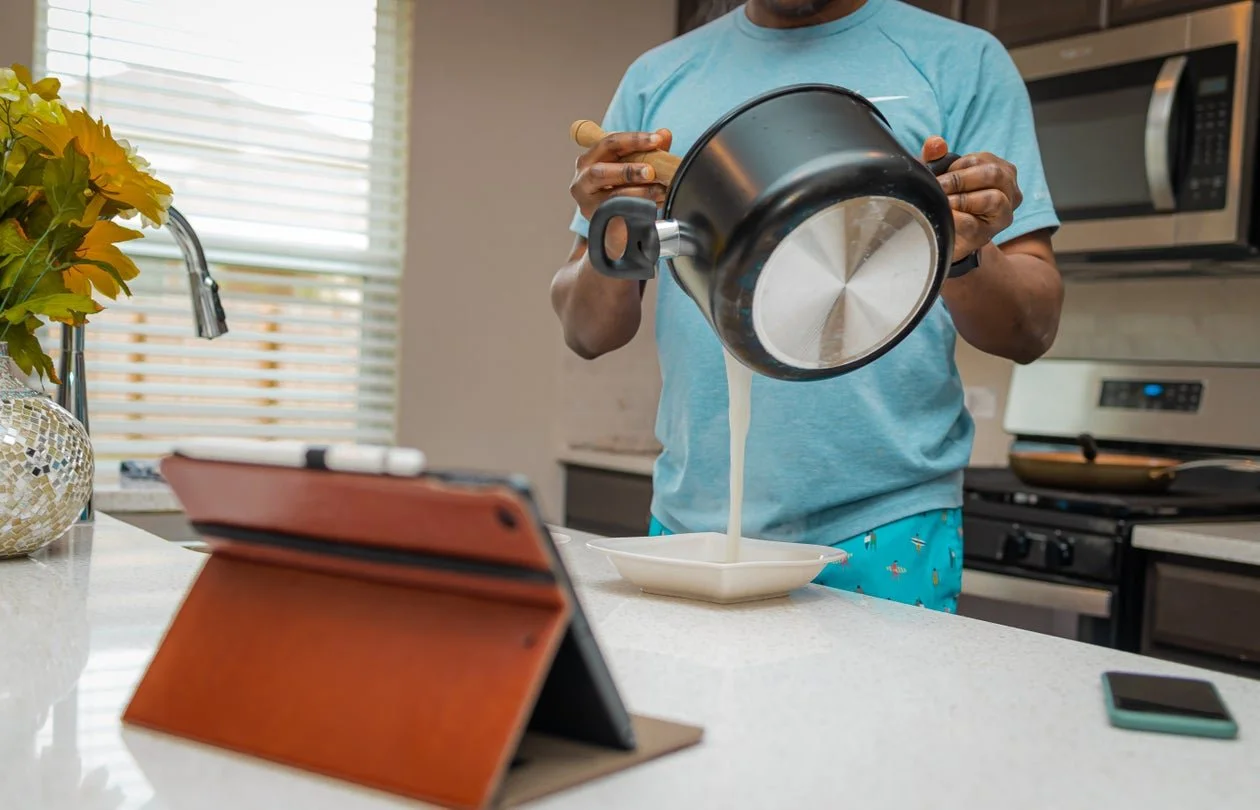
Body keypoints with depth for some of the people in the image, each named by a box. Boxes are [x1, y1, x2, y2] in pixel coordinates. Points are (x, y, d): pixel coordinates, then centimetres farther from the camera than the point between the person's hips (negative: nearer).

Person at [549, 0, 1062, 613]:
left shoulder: (963, 62, 2)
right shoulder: (656, 77, 9)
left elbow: (1033, 332, -2)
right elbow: (590, 334, 7)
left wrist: (964, 258, -23)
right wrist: (612, 256, -15)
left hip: (883, 537, -2)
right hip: (688, 522, 3)